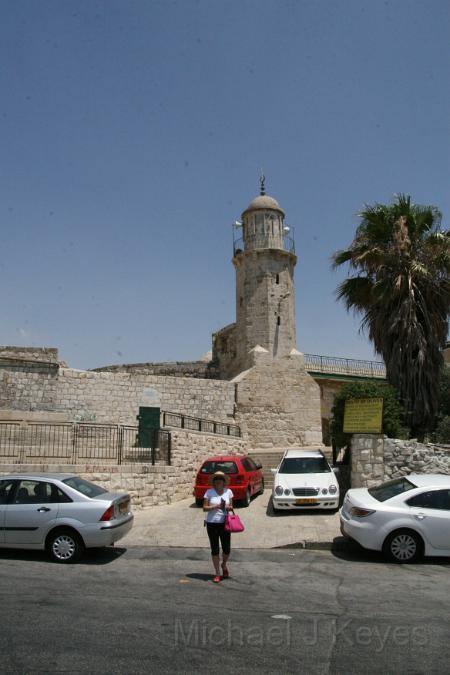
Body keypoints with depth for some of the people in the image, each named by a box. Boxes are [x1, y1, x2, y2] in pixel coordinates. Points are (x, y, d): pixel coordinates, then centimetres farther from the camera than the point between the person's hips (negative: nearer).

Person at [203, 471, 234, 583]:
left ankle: (224, 565, 36)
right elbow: (204, 508, -6)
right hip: (212, 523, -2)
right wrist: (215, 506, -20)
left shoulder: (228, 491, 1)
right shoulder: (209, 492, -5)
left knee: (226, 549, 4)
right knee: (215, 549, 5)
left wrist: (228, 507, -13)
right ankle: (217, 573, 20)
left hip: (224, 523, 2)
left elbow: (231, 506, 9)